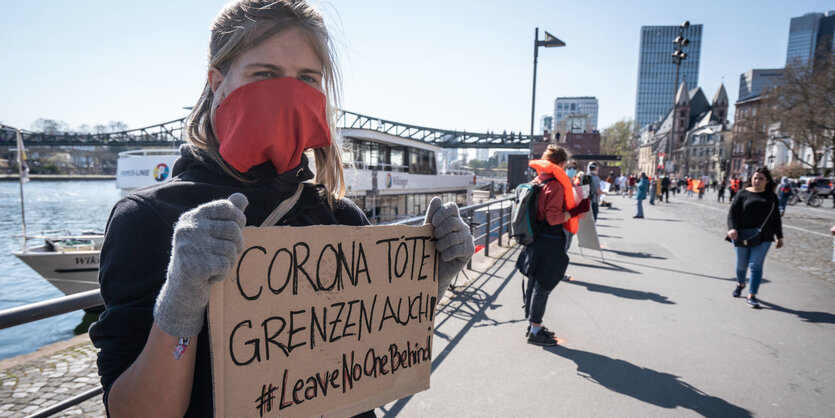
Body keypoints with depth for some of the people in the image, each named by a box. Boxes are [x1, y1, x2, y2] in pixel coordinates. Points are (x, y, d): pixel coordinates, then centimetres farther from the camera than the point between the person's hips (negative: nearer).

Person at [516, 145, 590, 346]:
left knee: (533, 283, 16)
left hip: (537, 240, 9)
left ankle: (532, 325, 29)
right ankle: (535, 331, 11)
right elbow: (553, 218, -23)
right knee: (543, 286, 0)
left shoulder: (537, 181, 9)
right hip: (550, 242, -9)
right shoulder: (556, 185, -18)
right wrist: (574, 212, -13)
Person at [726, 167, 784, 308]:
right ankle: (740, 284, 39)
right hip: (742, 235, -1)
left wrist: (779, 237, 17)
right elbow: (733, 212, -5)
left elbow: (776, 218, 17)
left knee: (756, 265, -8)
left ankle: (752, 296, -5)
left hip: (762, 236, 1)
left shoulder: (771, 197, 10)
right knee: (741, 264, 11)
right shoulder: (743, 193, 2)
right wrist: (731, 228, -21)